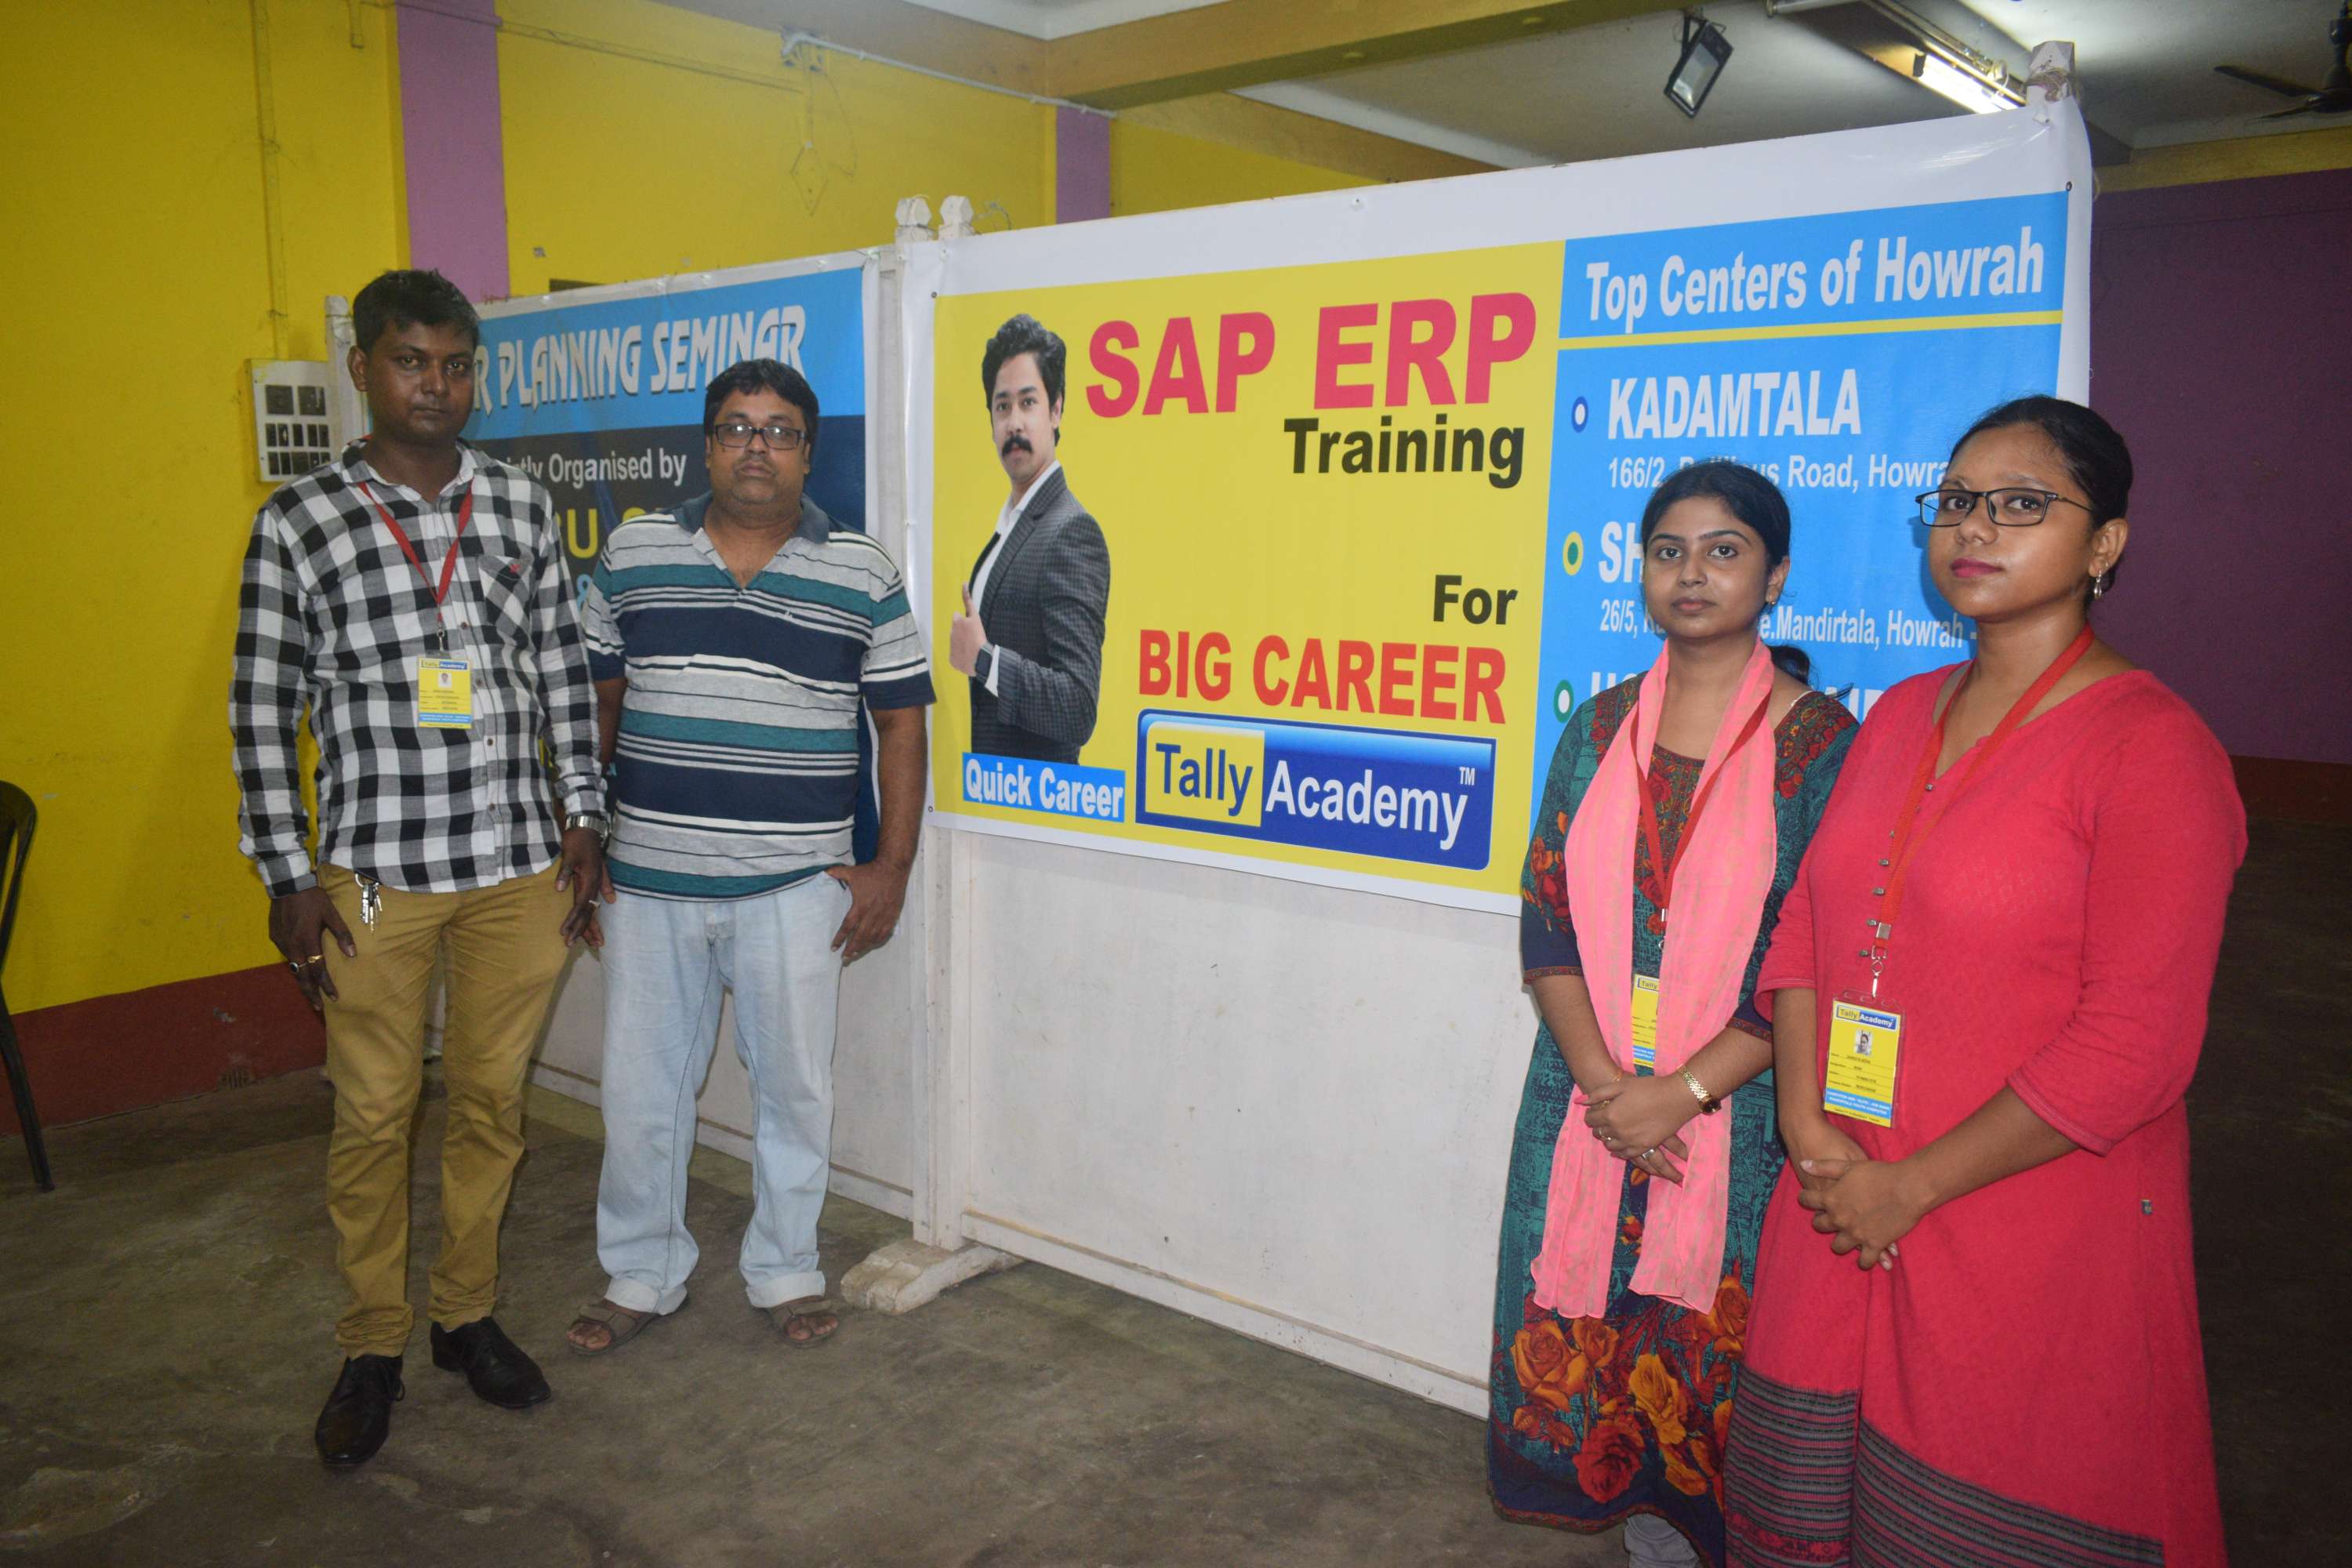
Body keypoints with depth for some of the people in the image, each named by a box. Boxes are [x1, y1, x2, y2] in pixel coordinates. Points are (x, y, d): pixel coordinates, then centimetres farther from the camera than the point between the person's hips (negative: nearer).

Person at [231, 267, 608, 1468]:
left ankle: (467, 1314, 31)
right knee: (373, 1115, 7)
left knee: (492, 1100, 12)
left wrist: (583, 817, 5)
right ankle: (372, 1346, 26)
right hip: (374, 873, -2)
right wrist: (288, 875, -4)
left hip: (521, 868, 2)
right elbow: (263, 709, -1)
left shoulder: (522, 506, 6)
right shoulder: (299, 521, -2)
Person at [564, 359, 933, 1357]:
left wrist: (892, 868, -3)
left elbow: (901, 722, 1)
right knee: (639, 1087, 11)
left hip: (796, 887, -1)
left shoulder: (863, 575, -1)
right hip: (649, 880, 2)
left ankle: (785, 1273, 30)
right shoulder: (633, 554, 4)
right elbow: (596, 698, 11)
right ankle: (642, 1277, 31)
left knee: (794, 1086, 10)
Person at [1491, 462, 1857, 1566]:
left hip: (1739, 1120, -3)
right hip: (1589, 1101, 4)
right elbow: (1547, 917, 2)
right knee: (1582, 1344, 10)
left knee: (1713, 1355, 5)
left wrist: (1682, 1092, -15)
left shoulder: (1821, 743, -5)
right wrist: (1603, 1081, -10)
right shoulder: (1600, 730, 7)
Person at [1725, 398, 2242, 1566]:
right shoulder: (1902, 714, 9)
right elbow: (1806, 922, 9)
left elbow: (2135, 1045, -16)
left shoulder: (2152, 746, -12)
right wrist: (1806, 1119, -5)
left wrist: (1911, 1185, -14)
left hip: (2034, 1239, -6)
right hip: (1841, 1217, 6)